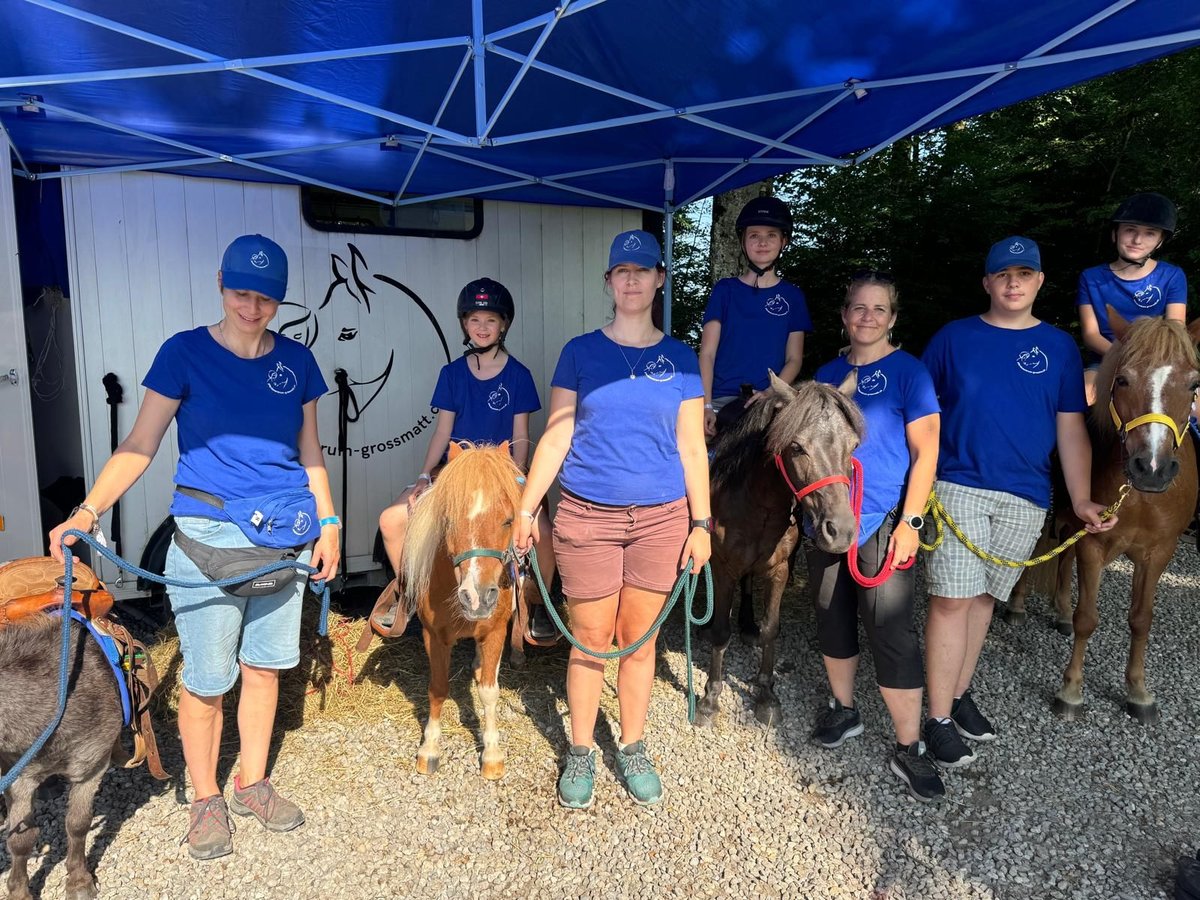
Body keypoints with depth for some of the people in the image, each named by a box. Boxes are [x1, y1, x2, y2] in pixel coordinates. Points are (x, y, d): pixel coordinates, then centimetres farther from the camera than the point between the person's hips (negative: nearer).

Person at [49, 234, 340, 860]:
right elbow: (139, 445, -7)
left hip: (284, 536, 3)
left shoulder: (295, 360, 5)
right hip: (207, 537, -3)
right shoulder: (185, 352, -5)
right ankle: (205, 800, 29)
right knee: (207, 680, 6)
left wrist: (327, 522, 6)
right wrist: (88, 511, -19)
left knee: (264, 667, 14)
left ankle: (252, 784, 34)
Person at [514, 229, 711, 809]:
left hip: (661, 518, 1)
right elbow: (555, 438, 0)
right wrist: (526, 509, -6)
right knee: (591, 642, 7)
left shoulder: (680, 359, 5)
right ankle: (580, 753, 28)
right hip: (587, 517, -1)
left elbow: (691, 447, 4)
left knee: (639, 641, 12)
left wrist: (702, 523, -1)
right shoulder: (581, 352, 1)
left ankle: (632, 749, 32)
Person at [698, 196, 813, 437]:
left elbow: (794, 359, 9)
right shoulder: (725, 290, 9)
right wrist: (705, 405, -11)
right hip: (721, 400, -1)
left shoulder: (792, 296, 12)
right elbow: (707, 353, 3)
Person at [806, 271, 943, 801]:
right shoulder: (828, 373, 9)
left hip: (884, 521, -5)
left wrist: (910, 522, -13)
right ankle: (843, 711, 35)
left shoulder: (908, 372, -4)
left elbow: (925, 451, -8)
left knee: (889, 631, -4)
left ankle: (909, 748, 10)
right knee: (832, 619, 15)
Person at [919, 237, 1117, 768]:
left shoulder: (1060, 346, 9)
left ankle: (959, 694, 28)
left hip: (1025, 498, 3)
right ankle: (939, 718, 5)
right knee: (952, 599, -6)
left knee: (984, 597, 11)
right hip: (957, 487, -2)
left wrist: (1081, 500, 0)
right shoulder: (954, 338, 4)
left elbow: (1071, 429, 8)